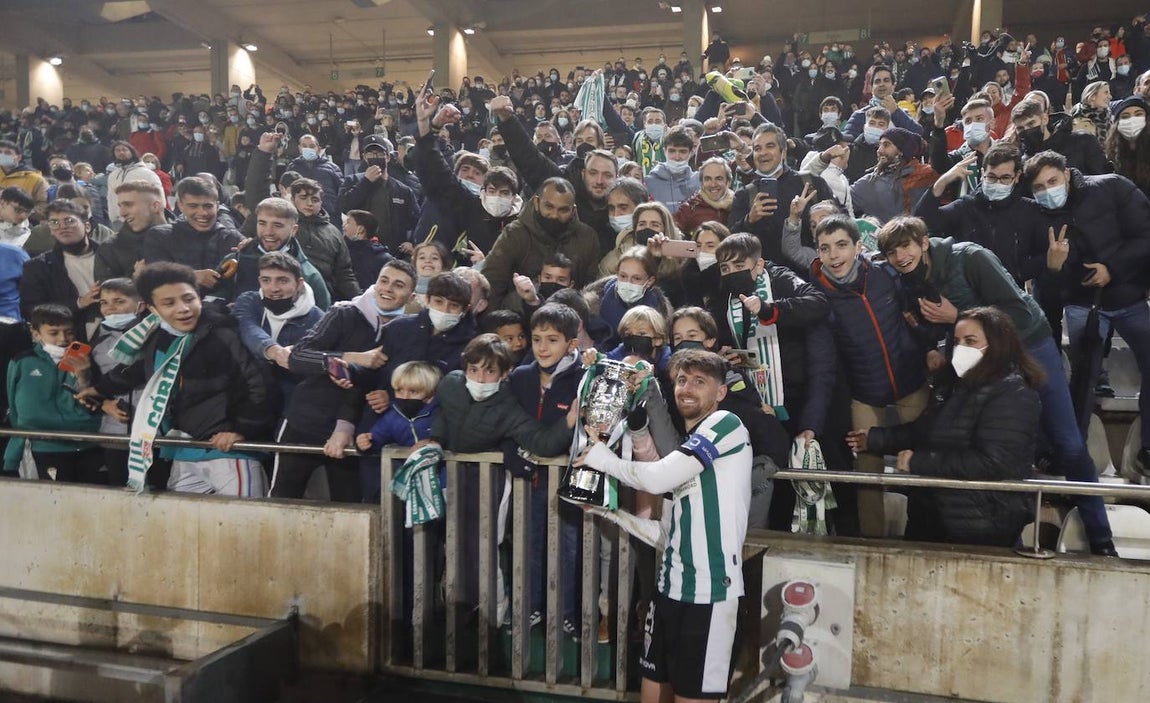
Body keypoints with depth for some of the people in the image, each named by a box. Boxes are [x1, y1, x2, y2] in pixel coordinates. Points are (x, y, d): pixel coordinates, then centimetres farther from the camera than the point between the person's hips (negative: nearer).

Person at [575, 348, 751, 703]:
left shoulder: (726, 424, -6)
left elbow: (657, 478, -17)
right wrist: (609, 510, 13)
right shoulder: (687, 452, 19)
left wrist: (604, 459, -1)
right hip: (672, 587, 8)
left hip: (711, 589, -8)